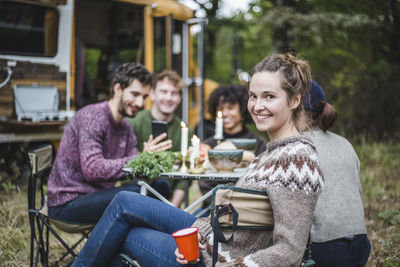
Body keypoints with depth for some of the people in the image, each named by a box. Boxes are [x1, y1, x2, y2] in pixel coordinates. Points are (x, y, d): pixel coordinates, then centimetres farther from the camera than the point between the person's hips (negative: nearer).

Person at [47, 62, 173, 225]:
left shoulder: (125, 128, 13)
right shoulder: (92, 116, -15)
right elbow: (92, 169, -28)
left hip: (97, 195, 9)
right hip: (66, 204, -9)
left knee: (160, 185, -3)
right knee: (136, 193, -29)